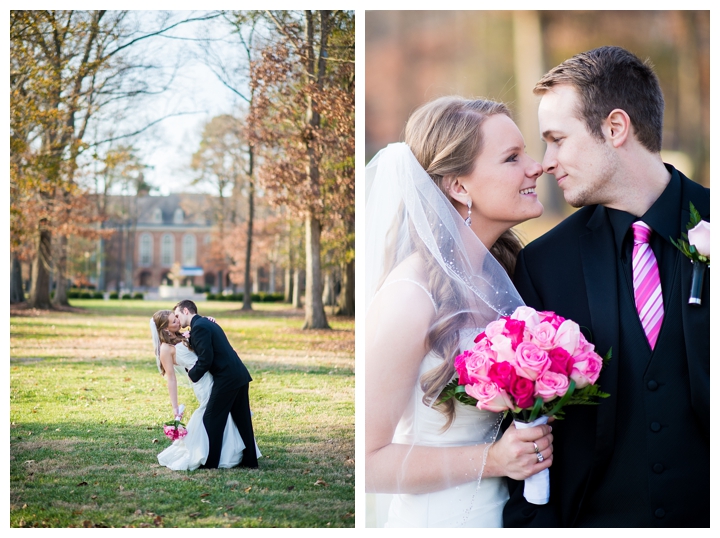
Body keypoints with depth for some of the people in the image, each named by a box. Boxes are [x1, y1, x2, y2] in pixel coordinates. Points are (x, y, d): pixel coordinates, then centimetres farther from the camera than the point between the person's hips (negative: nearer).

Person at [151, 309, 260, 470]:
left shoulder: (181, 338, 14)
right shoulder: (166, 348, -10)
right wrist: (175, 407, -14)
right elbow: (171, 379, -12)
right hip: (203, 382, -9)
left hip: (211, 377, 9)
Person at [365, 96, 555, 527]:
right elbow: (367, 462, -21)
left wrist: (538, 432, -3)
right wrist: (491, 459, -24)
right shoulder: (410, 297, -24)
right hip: (442, 522, -7)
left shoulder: (502, 267, -3)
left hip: (507, 509, 7)